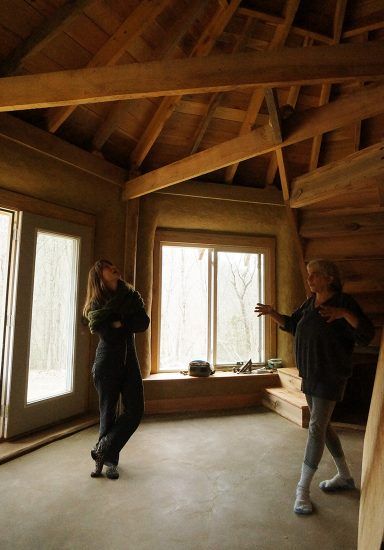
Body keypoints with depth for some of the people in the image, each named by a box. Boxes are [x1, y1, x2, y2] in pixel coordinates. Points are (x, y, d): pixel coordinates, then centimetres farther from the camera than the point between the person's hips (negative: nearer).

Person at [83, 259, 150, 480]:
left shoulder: (132, 295, 7)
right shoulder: (96, 302, 0)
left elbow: (144, 322, -5)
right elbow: (98, 323, -19)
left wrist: (120, 323, -15)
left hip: (129, 359, 4)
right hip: (108, 361, -3)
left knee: (136, 410, -3)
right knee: (109, 411, 4)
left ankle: (103, 450, 15)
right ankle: (110, 460, 25)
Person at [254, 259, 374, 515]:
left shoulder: (344, 302, -14)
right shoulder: (310, 303, 6)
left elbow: (366, 335, -21)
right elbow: (291, 323, 16)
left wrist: (345, 313, -37)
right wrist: (273, 314, -1)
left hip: (331, 376, -7)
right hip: (310, 374, 8)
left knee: (316, 428, -6)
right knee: (322, 425, 17)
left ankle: (303, 489, 7)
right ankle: (345, 476, 36)